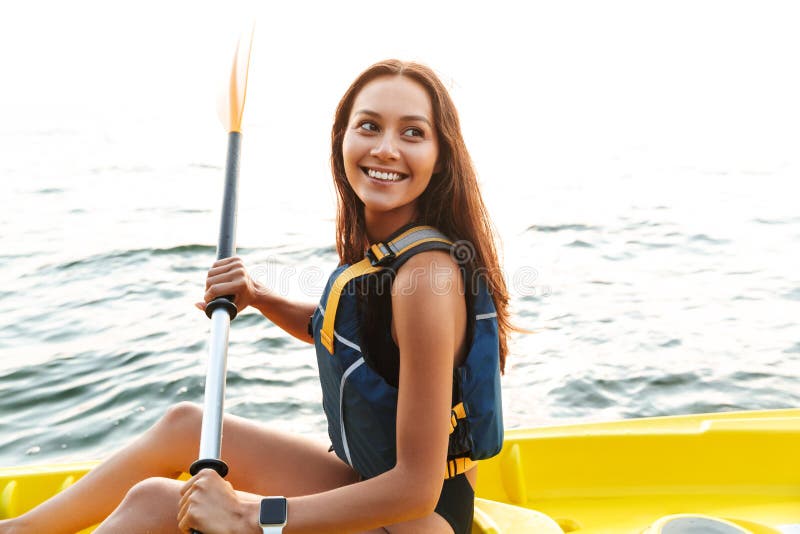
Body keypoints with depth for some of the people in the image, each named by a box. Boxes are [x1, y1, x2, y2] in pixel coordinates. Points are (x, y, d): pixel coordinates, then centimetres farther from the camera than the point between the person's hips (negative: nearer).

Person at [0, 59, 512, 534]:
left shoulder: (427, 271, -29)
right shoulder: (375, 244, -2)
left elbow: (416, 488, -27)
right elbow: (334, 329, 19)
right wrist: (258, 297, 0)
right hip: (366, 483, 8)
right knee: (184, 424, 13)